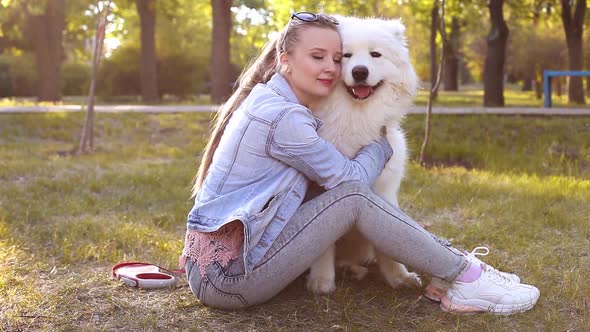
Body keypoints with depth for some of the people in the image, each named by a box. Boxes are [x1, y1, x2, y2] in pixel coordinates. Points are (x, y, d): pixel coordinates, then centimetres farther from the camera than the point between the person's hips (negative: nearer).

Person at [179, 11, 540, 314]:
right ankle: (466, 278, -8)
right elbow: (351, 177, -10)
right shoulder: (281, 116, -18)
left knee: (344, 193, 5)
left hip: (217, 258, 9)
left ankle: (450, 264, 4)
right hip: (229, 275, -9)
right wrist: (384, 141, 8)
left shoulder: (266, 100, 11)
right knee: (354, 196, -16)